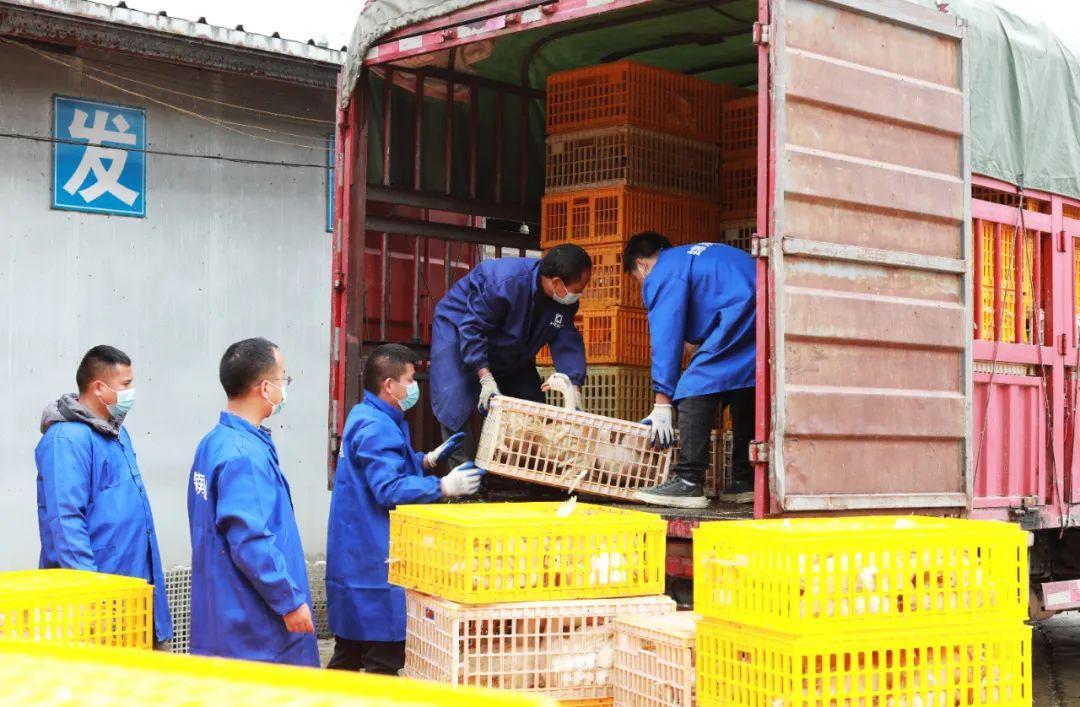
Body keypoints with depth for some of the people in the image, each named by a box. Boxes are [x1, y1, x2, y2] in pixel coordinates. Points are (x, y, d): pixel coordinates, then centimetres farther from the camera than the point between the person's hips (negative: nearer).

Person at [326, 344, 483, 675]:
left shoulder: (366, 418, 15)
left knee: (349, 652, 18)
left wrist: (429, 460, 15)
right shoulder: (376, 428, -19)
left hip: (355, 557, 11)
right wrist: (444, 486, -27)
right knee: (384, 654, -5)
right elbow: (390, 489, -27)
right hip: (375, 559, -11)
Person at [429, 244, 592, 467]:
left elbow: (567, 344, -13)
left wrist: (575, 392, -24)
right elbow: (472, 328, -36)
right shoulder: (505, 282, -40)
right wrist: (486, 380, -39)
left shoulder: (566, 301, -17)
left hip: (510, 351, 7)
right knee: (455, 406, -22)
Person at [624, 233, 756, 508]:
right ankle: (744, 482, 19)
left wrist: (662, 403, -4)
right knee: (744, 398, 18)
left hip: (742, 319, -9)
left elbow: (666, 337, -4)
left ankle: (689, 483, -17)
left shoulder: (663, 274, 3)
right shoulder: (693, 256, 31)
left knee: (695, 389, -10)